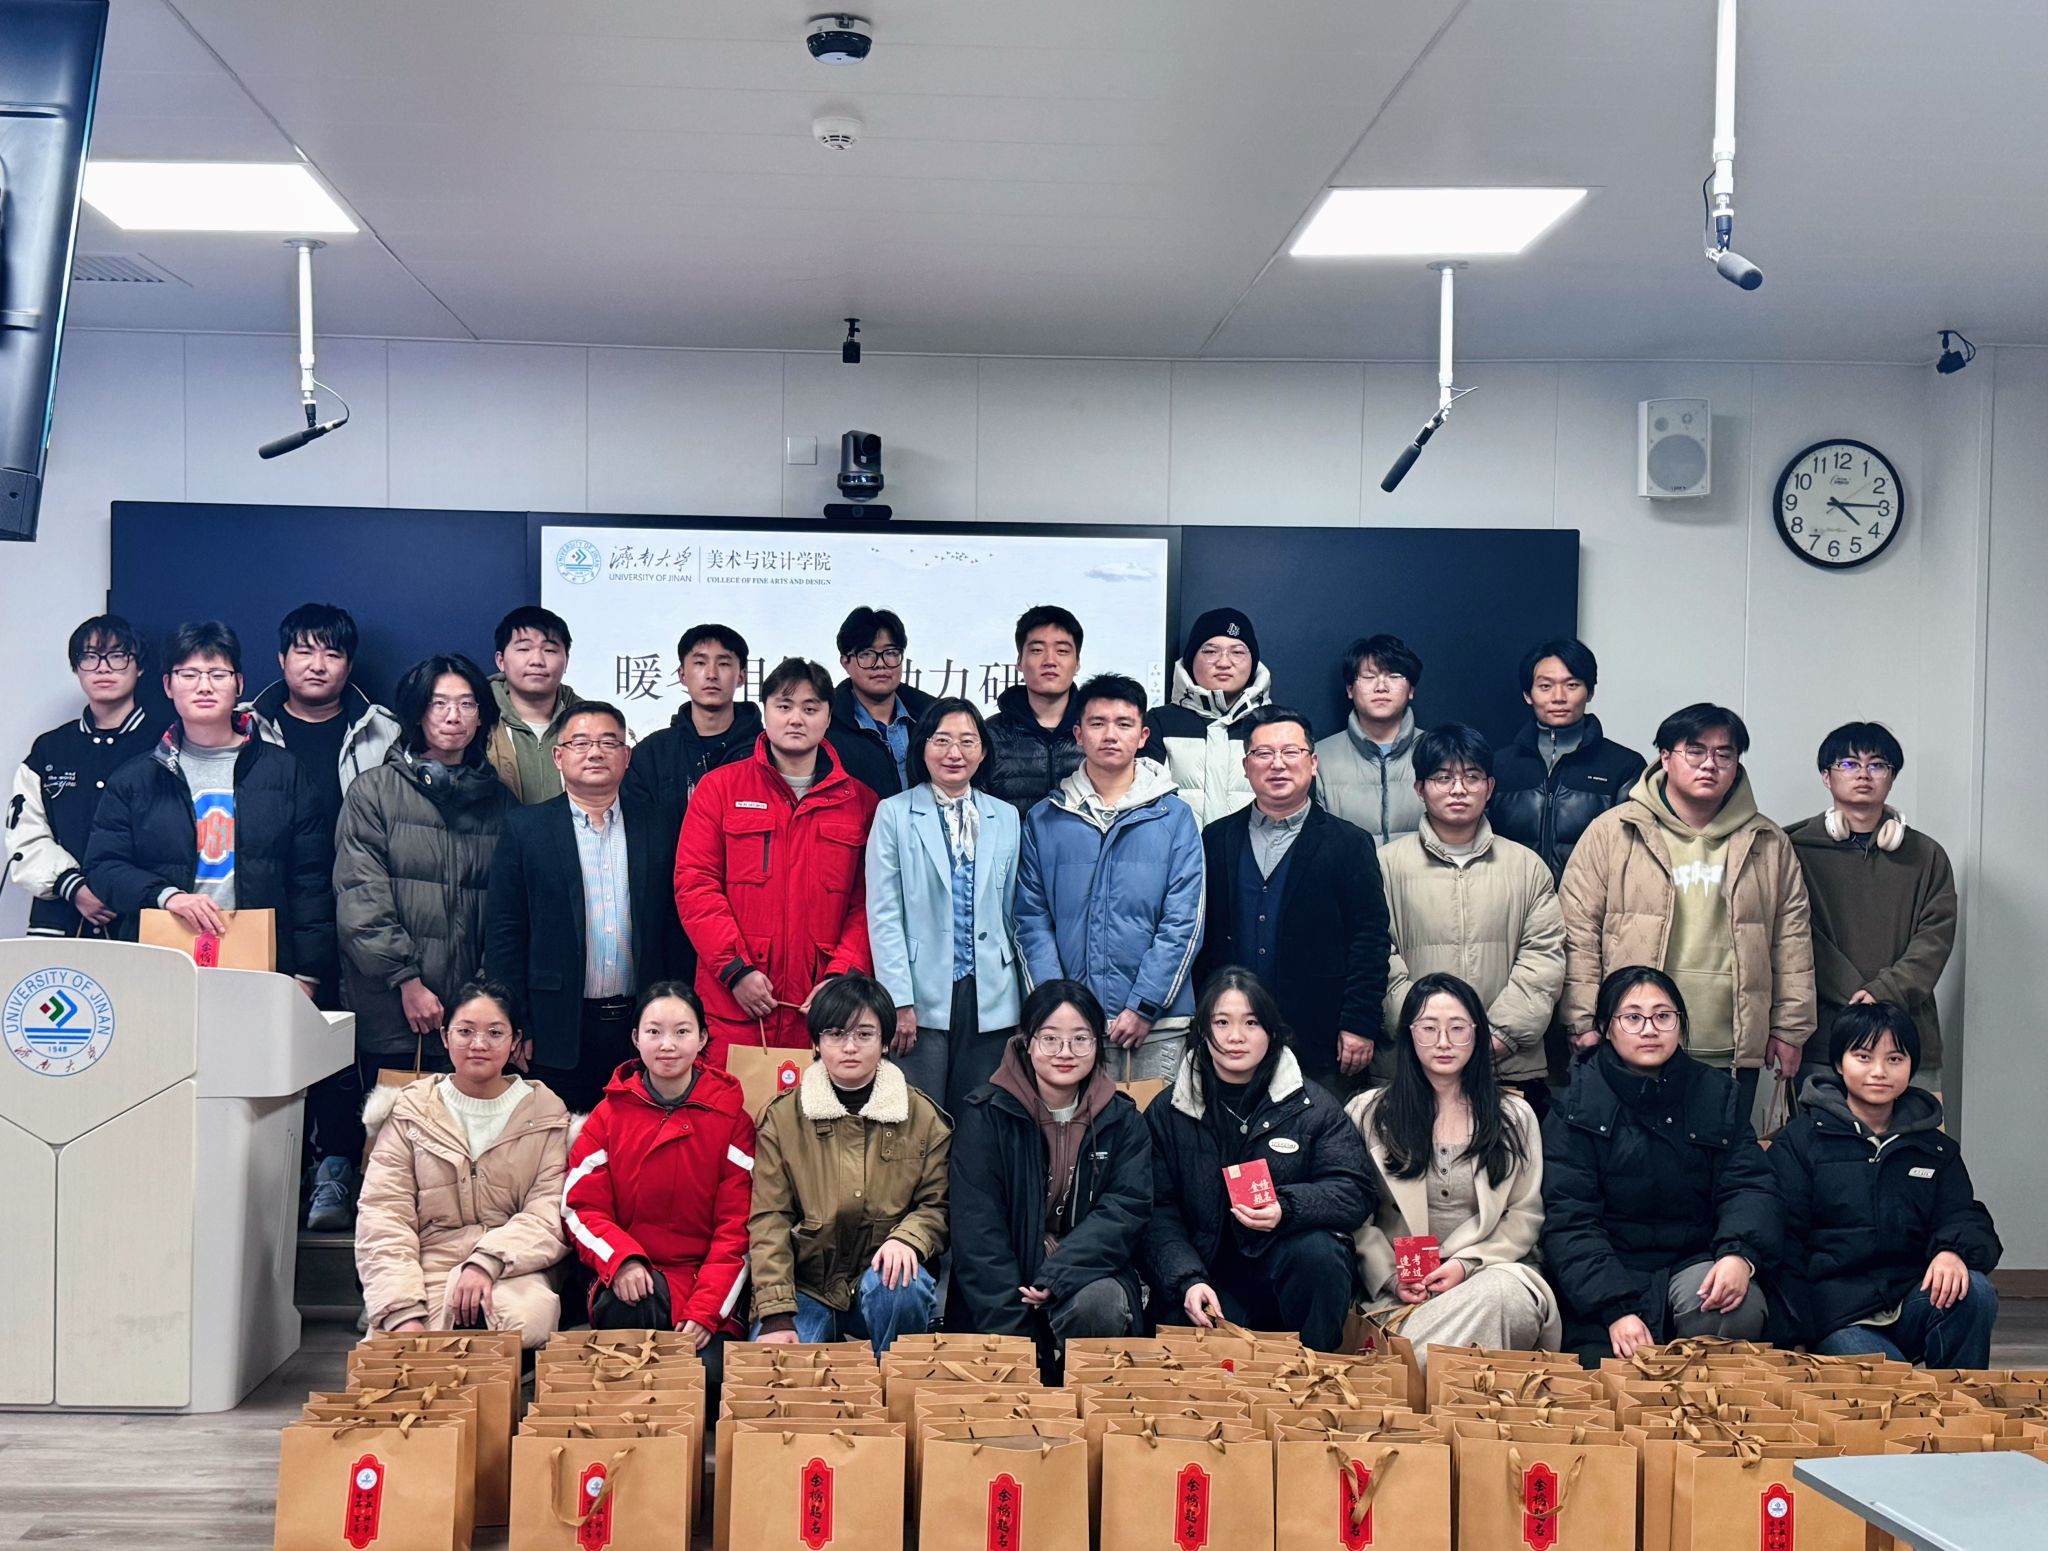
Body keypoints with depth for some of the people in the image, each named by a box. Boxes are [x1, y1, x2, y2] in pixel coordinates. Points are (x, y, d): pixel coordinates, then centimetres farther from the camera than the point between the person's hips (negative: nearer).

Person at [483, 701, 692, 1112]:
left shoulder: (655, 828, 8)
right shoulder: (524, 828, 3)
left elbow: (675, 928, 8)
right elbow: (504, 934, 1)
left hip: (642, 1030, 2)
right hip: (559, 1031, -2)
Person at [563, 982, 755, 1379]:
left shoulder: (731, 1119, 5)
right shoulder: (610, 1114, 9)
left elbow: (737, 1226, 0)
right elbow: (580, 1207, 4)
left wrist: (706, 1311, -12)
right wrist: (622, 1259, -18)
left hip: (706, 1283, -1)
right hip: (632, 1285, 1)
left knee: (711, 1371, -29)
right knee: (623, 1308, -34)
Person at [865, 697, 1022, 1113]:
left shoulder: (1006, 818, 11)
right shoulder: (894, 814, 1)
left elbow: (1015, 914, 13)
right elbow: (883, 915, -3)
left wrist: (1029, 1003, 9)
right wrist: (900, 1002, -10)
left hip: (991, 1002, 3)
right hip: (922, 1000, -3)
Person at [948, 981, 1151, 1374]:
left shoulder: (1122, 1120, 5)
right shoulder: (986, 1115, -3)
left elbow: (1126, 1209, -7)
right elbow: (976, 1229, -9)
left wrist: (1058, 1277, -22)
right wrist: (1011, 1326, -19)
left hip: (1088, 1273, 2)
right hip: (1009, 1280, -2)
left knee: (1098, 1303, -31)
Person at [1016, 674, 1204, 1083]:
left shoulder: (1175, 818, 5)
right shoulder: (1044, 821, 9)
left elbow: (1184, 922, -1)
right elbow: (1032, 920, 5)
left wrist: (1144, 1007, -9)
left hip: (1157, 1023, -1)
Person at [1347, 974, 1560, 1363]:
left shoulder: (1514, 1115, 13)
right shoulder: (1367, 1113, 10)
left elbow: (1526, 1213, 8)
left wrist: (1468, 1263, -8)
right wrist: (1390, 1276, -10)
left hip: (1491, 1269, 3)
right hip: (1403, 1285, -3)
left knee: (1508, 1293, -36)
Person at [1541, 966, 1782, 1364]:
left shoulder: (1717, 1093, 10)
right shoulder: (1576, 1107, 0)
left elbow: (1749, 1187, 1)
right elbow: (1569, 1221, -8)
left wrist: (1741, 1253, -22)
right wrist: (1615, 1308, -22)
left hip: (1695, 1264, 3)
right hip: (1605, 1275, -3)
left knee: (1741, 1309, -30)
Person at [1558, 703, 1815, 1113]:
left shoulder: (1769, 844, 11)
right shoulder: (1611, 832, 1)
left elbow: (1791, 941, 12)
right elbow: (1578, 931, -1)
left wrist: (1789, 1028, 8)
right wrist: (1584, 1023, -6)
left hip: (1732, 1057, 3)